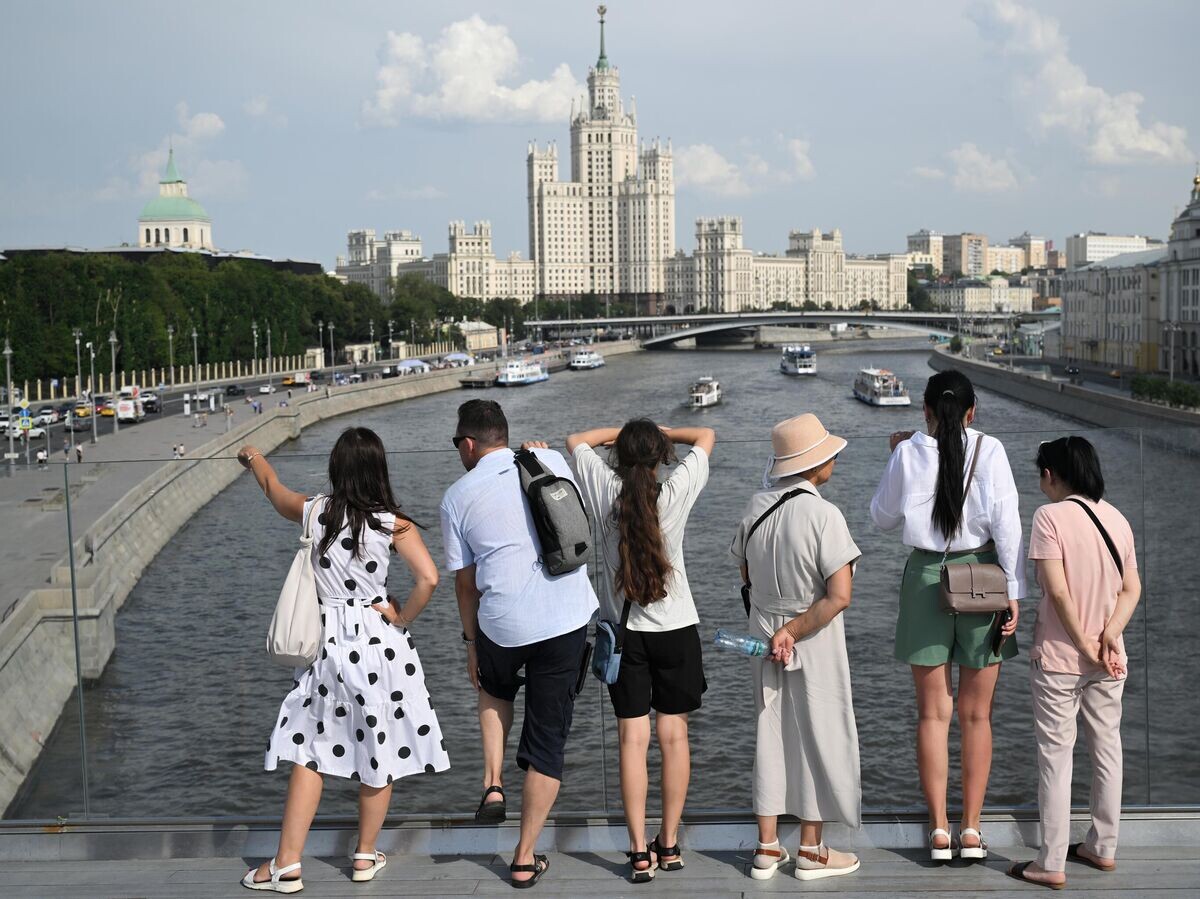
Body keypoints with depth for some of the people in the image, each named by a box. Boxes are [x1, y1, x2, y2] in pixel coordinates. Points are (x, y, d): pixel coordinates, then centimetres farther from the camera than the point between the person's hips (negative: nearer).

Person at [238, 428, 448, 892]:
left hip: (327, 641, 2)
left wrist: (253, 456, 39)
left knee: (309, 751, 9)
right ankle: (366, 856, 23)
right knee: (380, 753, 12)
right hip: (379, 641, -1)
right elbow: (428, 578, -22)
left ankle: (288, 864, 9)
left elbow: (272, 487, 18)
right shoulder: (392, 523, -10)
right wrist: (403, 618, -4)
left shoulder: (313, 511, -4)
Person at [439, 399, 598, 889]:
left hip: (501, 624, 0)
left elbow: (465, 582, 7)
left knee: (493, 689, 35)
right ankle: (526, 858, 16)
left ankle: (493, 784, 19)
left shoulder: (458, 496, 2)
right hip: (568, 617, 1)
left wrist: (471, 642, 18)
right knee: (548, 739, 11)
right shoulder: (550, 462, 5)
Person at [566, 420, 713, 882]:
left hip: (623, 628, 1)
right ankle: (669, 843, 16)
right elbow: (707, 436, 3)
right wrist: (660, 431, 8)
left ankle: (639, 852, 2)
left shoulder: (605, 489, -9)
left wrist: (625, 430, 11)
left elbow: (576, 441, 9)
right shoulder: (676, 492, -12)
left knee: (633, 737, 3)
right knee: (673, 734, 9)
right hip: (676, 627, -1)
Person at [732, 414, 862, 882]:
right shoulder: (823, 515, -21)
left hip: (764, 631, 6)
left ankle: (767, 847, 22)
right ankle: (811, 850, 19)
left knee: (770, 734, 14)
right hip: (813, 645, -5)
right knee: (817, 735, 8)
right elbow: (839, 596, -25)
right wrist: (794, 630, -16)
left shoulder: (757, 505, -3)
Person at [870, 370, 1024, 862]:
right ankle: (971, 829, 12)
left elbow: (883, 517, 10)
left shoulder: (908, 453, -2)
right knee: (976, 715, 9)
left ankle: (939, 831, 8)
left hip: (926, 577, 1)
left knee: (932, 712, 8)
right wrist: (1013, 594, -7)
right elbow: (1006, 523, -10)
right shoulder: (988, 450, -5)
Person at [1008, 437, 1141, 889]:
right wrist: (1109, 635, -9)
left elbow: (1058, 591, -21)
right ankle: (1102, 847, 28)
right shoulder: (1116, 518, 5)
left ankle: (1051, 864, 5)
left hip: (1058, 659, -6)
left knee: (1055, 757, 1)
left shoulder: (1050, 516, -15)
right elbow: (1132, 589, 2)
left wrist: (1085, 646, -13)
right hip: (1109, 662, 6)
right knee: (1107, 749, 16)